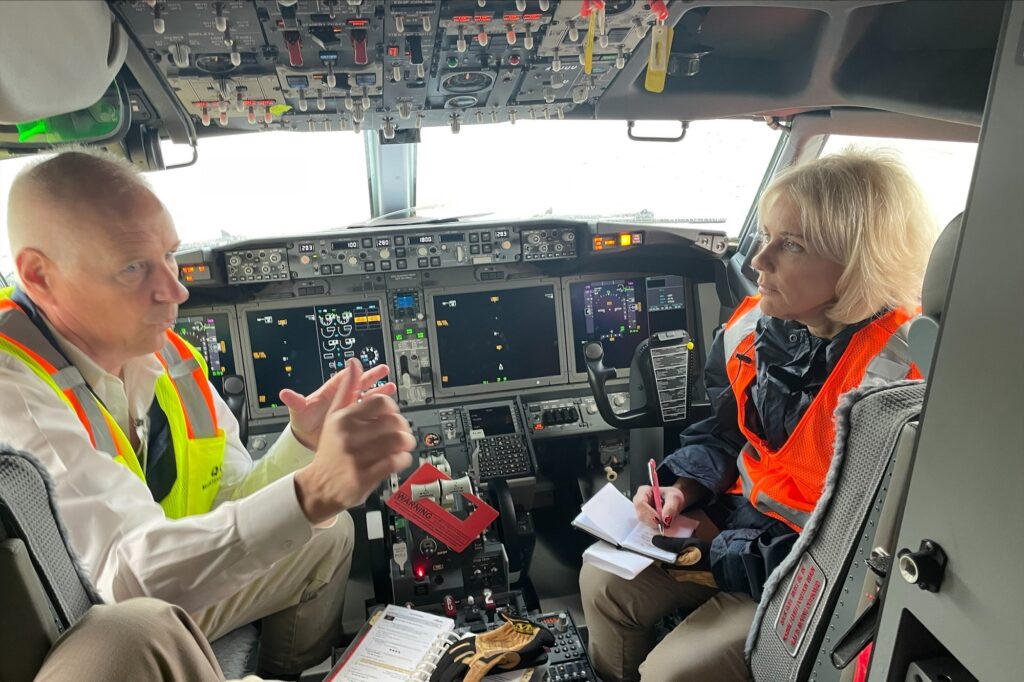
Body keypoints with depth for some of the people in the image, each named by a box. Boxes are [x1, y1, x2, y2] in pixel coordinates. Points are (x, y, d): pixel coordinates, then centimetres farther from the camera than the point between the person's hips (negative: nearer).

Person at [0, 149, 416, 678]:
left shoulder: (166, 355, -9)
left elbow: (230, 509, -3)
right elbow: (130, 576, -37)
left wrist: (303, 443, -21)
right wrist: (314, 492, -49)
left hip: (172, 594, 7)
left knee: (328, 535, 8)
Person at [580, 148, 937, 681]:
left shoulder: (894, 383, -30)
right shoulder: (754, 326, -6)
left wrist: (721, 555, -19)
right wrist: (683, 486, -7)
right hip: (741, 516, 7)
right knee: (604, 580, 2)